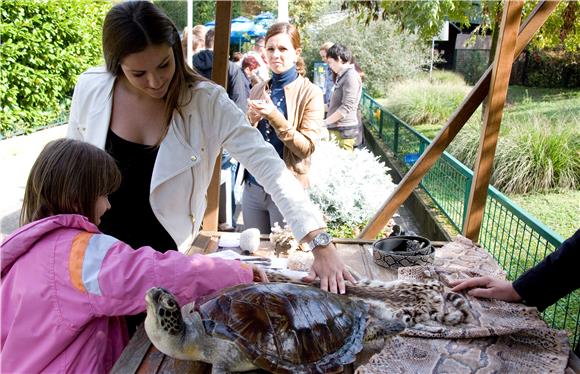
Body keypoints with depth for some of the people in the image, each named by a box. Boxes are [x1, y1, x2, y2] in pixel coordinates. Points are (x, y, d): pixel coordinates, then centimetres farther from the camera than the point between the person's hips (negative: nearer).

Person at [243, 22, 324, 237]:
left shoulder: (310, 93, -6)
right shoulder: (257, 90, 6)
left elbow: (306, 148, -13)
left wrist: (274, 116, -23)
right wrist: (252, 120, -10)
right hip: (253, 187, 5)